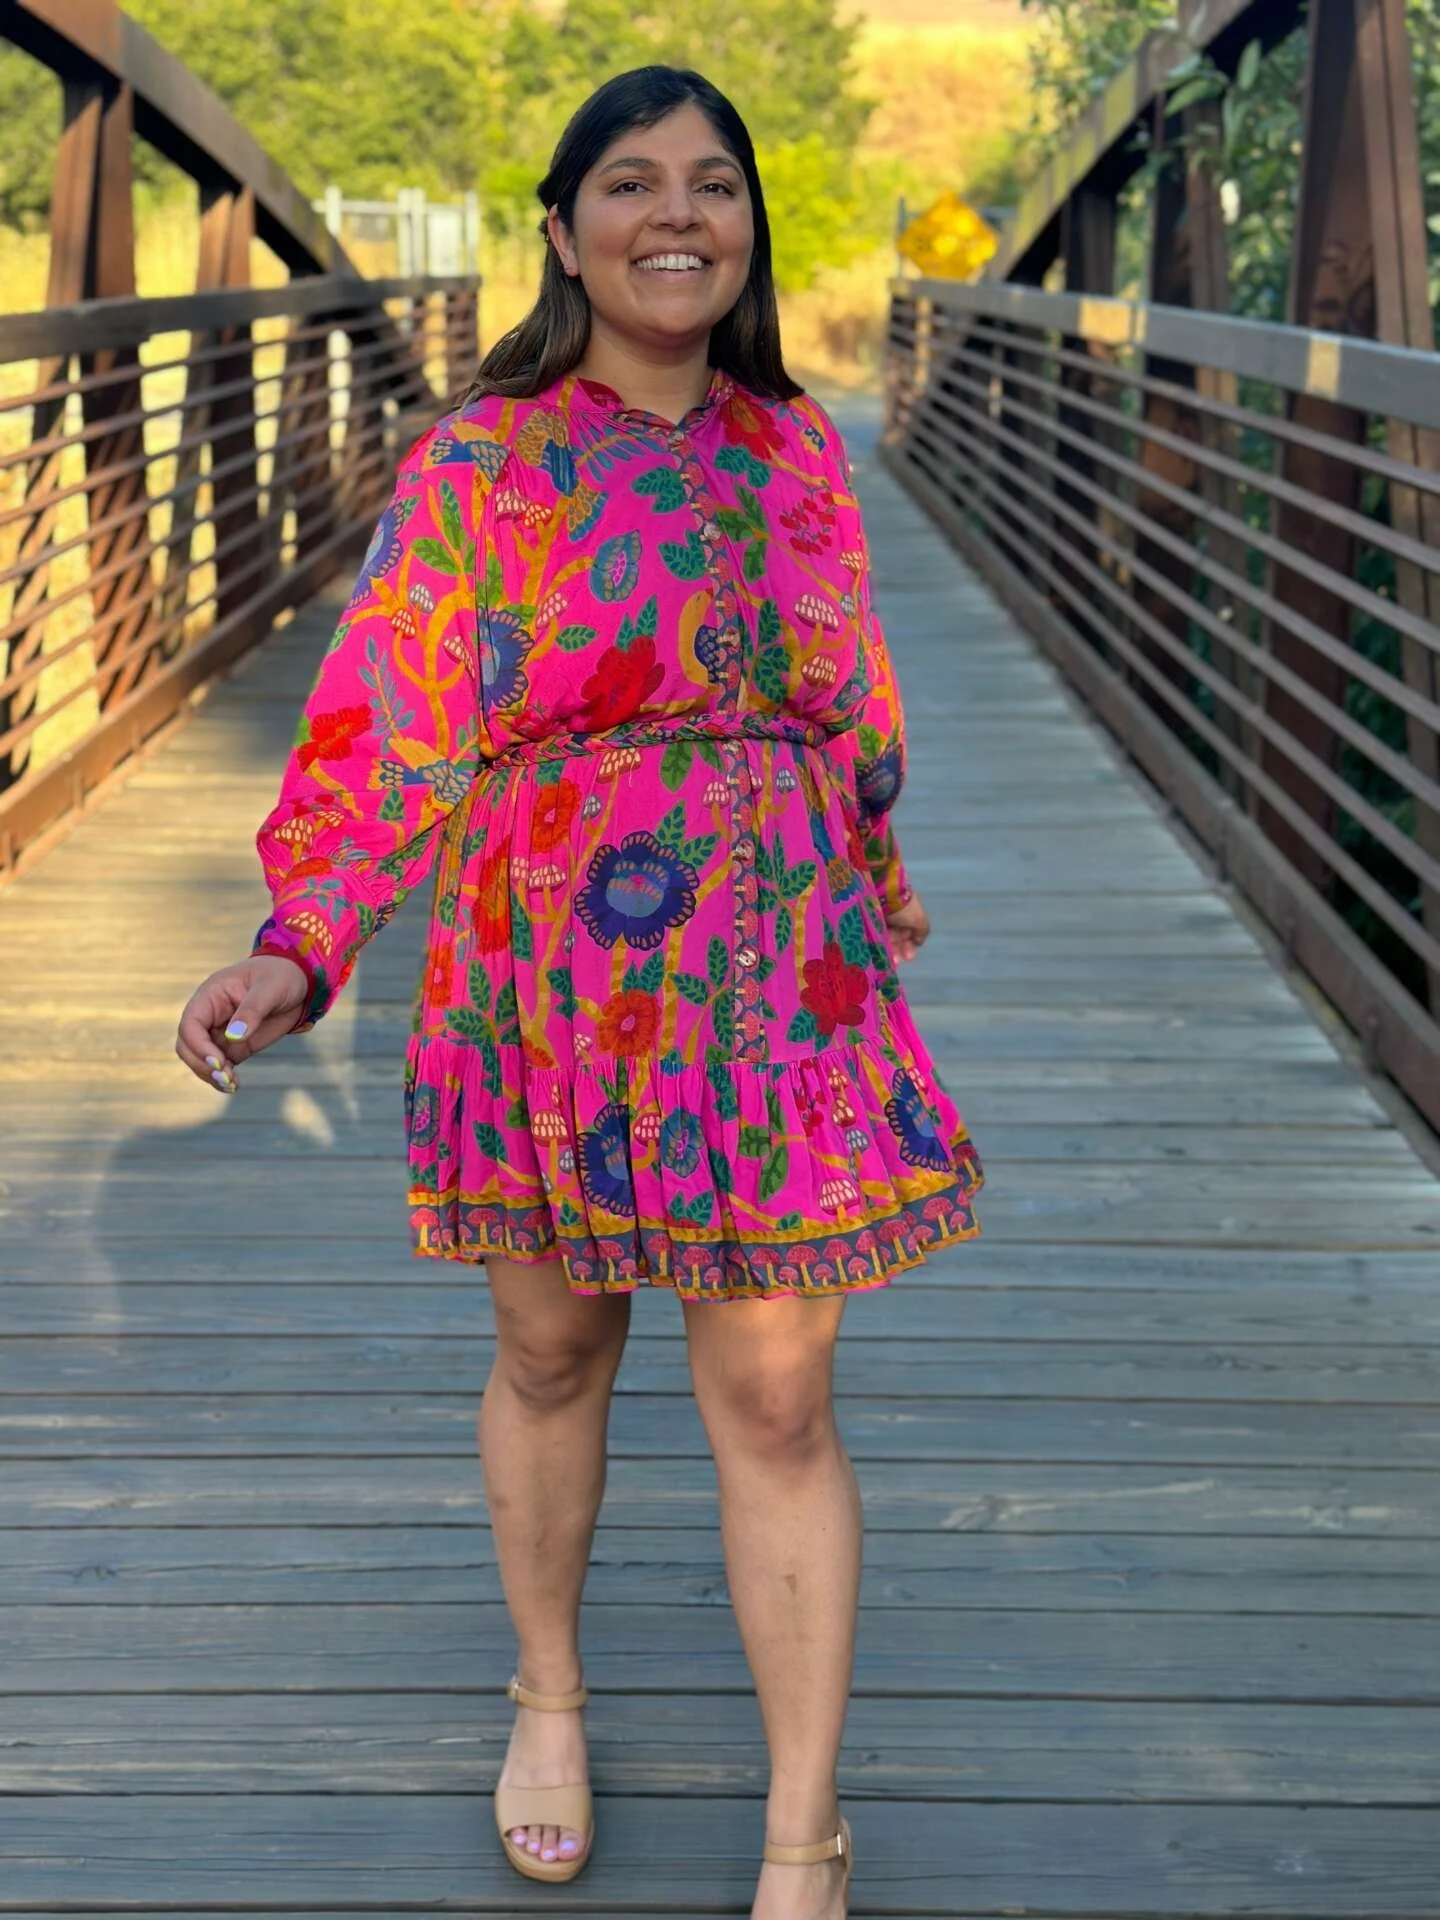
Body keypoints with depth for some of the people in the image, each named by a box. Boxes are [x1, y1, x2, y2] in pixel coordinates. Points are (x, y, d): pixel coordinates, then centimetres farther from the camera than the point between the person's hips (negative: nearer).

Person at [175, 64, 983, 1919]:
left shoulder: (798, 452, 5)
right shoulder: (474, 469, -5)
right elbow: (385, 735, -11)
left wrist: (877, 888, 28)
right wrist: (296, 947, -25)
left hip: (772, 998, 2)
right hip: (544, 992, -1)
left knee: (775, 1407, 2)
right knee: (552, 1359, 15)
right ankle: (548, 1696, 42)